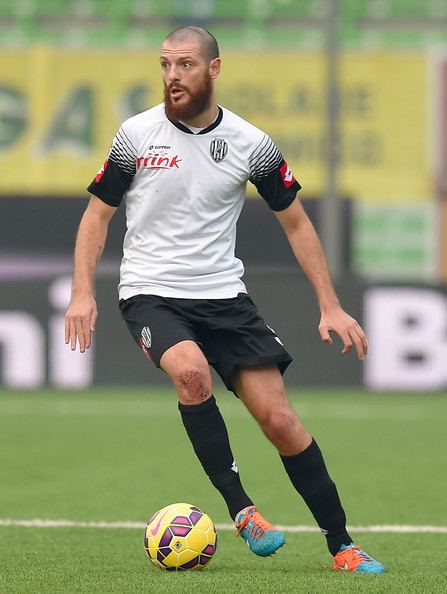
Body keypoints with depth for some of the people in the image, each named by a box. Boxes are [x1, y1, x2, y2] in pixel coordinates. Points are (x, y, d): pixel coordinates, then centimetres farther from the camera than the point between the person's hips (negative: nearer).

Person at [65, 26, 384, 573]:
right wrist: (82, 293, -6)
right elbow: (98, 214, 7)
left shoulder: (251, 144, 0)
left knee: (279, 419, -8)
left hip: (223, 293, 2)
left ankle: (341, 546, 3)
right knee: (192, 370, -34)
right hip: (150, 293, -1)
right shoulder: (136, 134, -2)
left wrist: (330, 306, 4)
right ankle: (240, 508, -22)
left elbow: (295, 223, 9)